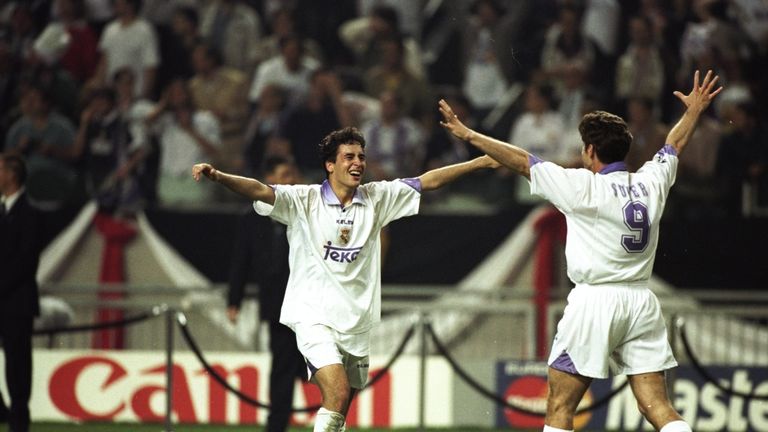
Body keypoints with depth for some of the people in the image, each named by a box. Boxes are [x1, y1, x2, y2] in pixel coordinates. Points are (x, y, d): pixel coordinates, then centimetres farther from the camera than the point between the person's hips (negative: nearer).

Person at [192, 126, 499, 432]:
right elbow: (260, 191, -19)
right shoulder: (304, 200, -6)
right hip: (314, 316, -5)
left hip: (356, 323, 5)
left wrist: (481, 163, 7)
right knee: (337, 394, -24)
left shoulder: (376, 198, 7)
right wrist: (218, 176, -36)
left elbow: (428, 181, 9)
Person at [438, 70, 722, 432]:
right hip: (642, 301, 5)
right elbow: (675, 144, 26)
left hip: (595, 300, -5)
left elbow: (521, 161, -3)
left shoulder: (583, 187, -9)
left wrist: (467, 134, 5)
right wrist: (695, 110, 45)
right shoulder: (651, 182, 6)